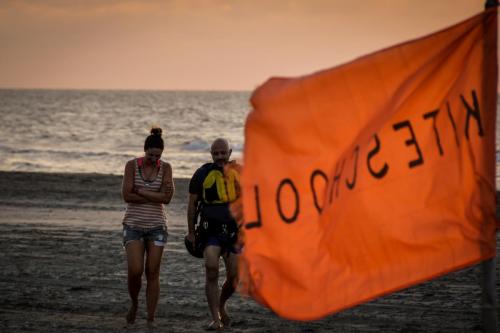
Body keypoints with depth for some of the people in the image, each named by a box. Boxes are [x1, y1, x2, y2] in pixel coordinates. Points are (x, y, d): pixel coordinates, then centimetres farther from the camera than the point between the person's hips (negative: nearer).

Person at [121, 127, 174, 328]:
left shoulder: (165, 168, -1)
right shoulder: (132, 165, -5)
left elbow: (166, 197, -12)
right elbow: (127, 196, -14)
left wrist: (140, 191, -13)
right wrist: (156, 196, -14)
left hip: (157, 226, 1)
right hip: (133, 225, -1)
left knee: (153, 273, 0)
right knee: (134, 271, -12)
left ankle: (151, 319, 6)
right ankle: (134, 303, 17)